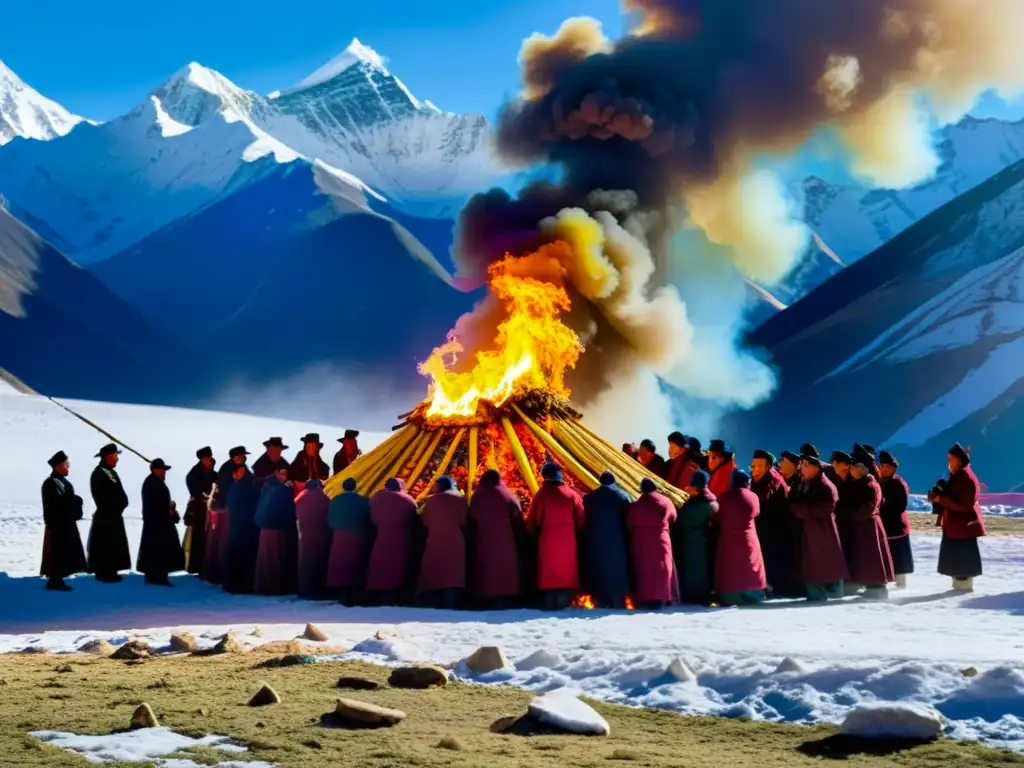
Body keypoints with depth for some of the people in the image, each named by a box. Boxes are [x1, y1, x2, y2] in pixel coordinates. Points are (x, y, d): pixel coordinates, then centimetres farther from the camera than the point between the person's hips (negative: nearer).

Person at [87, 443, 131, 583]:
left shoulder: (112, 472, 15)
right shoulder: (98, 474, -15)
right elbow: (103, 497, -19)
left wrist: (120, 505, 2)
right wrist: (115, 508, -14)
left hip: (114, 517, 10)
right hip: (105, 518, -10)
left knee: (114, 547, 13)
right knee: (105, 547, -6)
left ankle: (110, 573, 19)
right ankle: (104, 574, -2)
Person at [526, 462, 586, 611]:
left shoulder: (541, 494, -4)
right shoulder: (572, 494, 2)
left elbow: (531, 521, -2)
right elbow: (580, 520, 3)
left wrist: (534, 534, 14)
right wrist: (576, 534, 18)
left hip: (547, 542, -2)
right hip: (568, 542, 2)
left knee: (549, 574, 2)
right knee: (566, 574, 6)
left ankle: (549, 605, -1)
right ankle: (564, 604, 4)